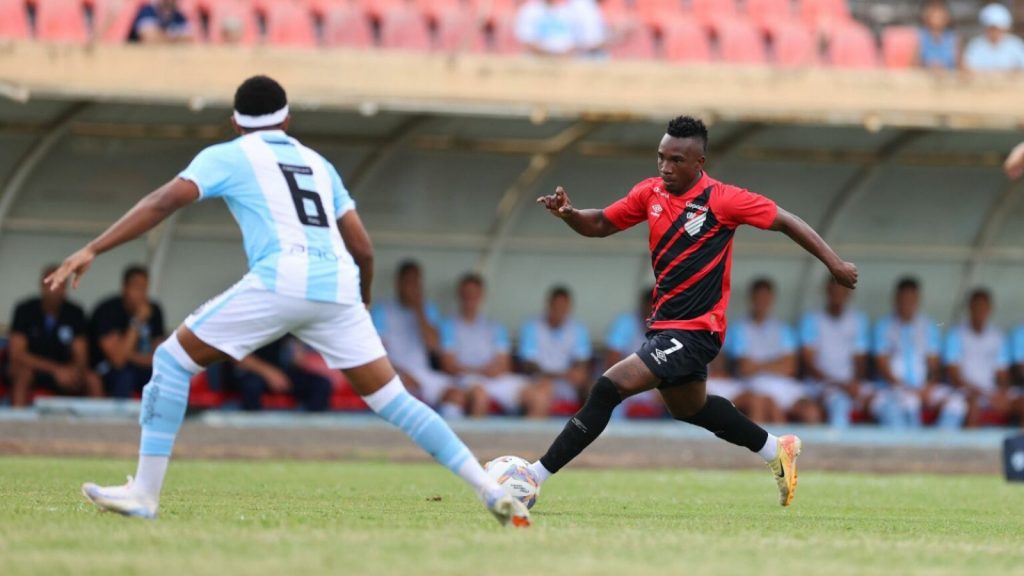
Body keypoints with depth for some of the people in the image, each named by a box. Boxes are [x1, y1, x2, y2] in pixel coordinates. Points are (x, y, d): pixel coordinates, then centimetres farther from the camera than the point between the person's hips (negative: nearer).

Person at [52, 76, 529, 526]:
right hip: (337, 286, 5)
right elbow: (363, 249, 27)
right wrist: (362, 306, 44)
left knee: (173, 359, 9)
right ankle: (493, 492, 6)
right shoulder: (317, 163, 29)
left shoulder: (227, 157, 16)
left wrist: (92, 250, 1)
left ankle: (144, 493, 2)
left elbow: (164, 202, 1)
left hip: (281, 280, -5)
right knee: (392, 399, 13)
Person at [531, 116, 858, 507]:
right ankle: (776, 452, 46)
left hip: (694, 330, -8)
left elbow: (785, 222, -5)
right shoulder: (651, 193, 3)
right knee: (689, 407, 28)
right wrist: (568, 214, -10)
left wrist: (834, 263, -6)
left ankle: (534, 479, -18)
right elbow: (601, 225, 12)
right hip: (666, 325, 8)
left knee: (609, 389, -19)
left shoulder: (722, 200, -14)